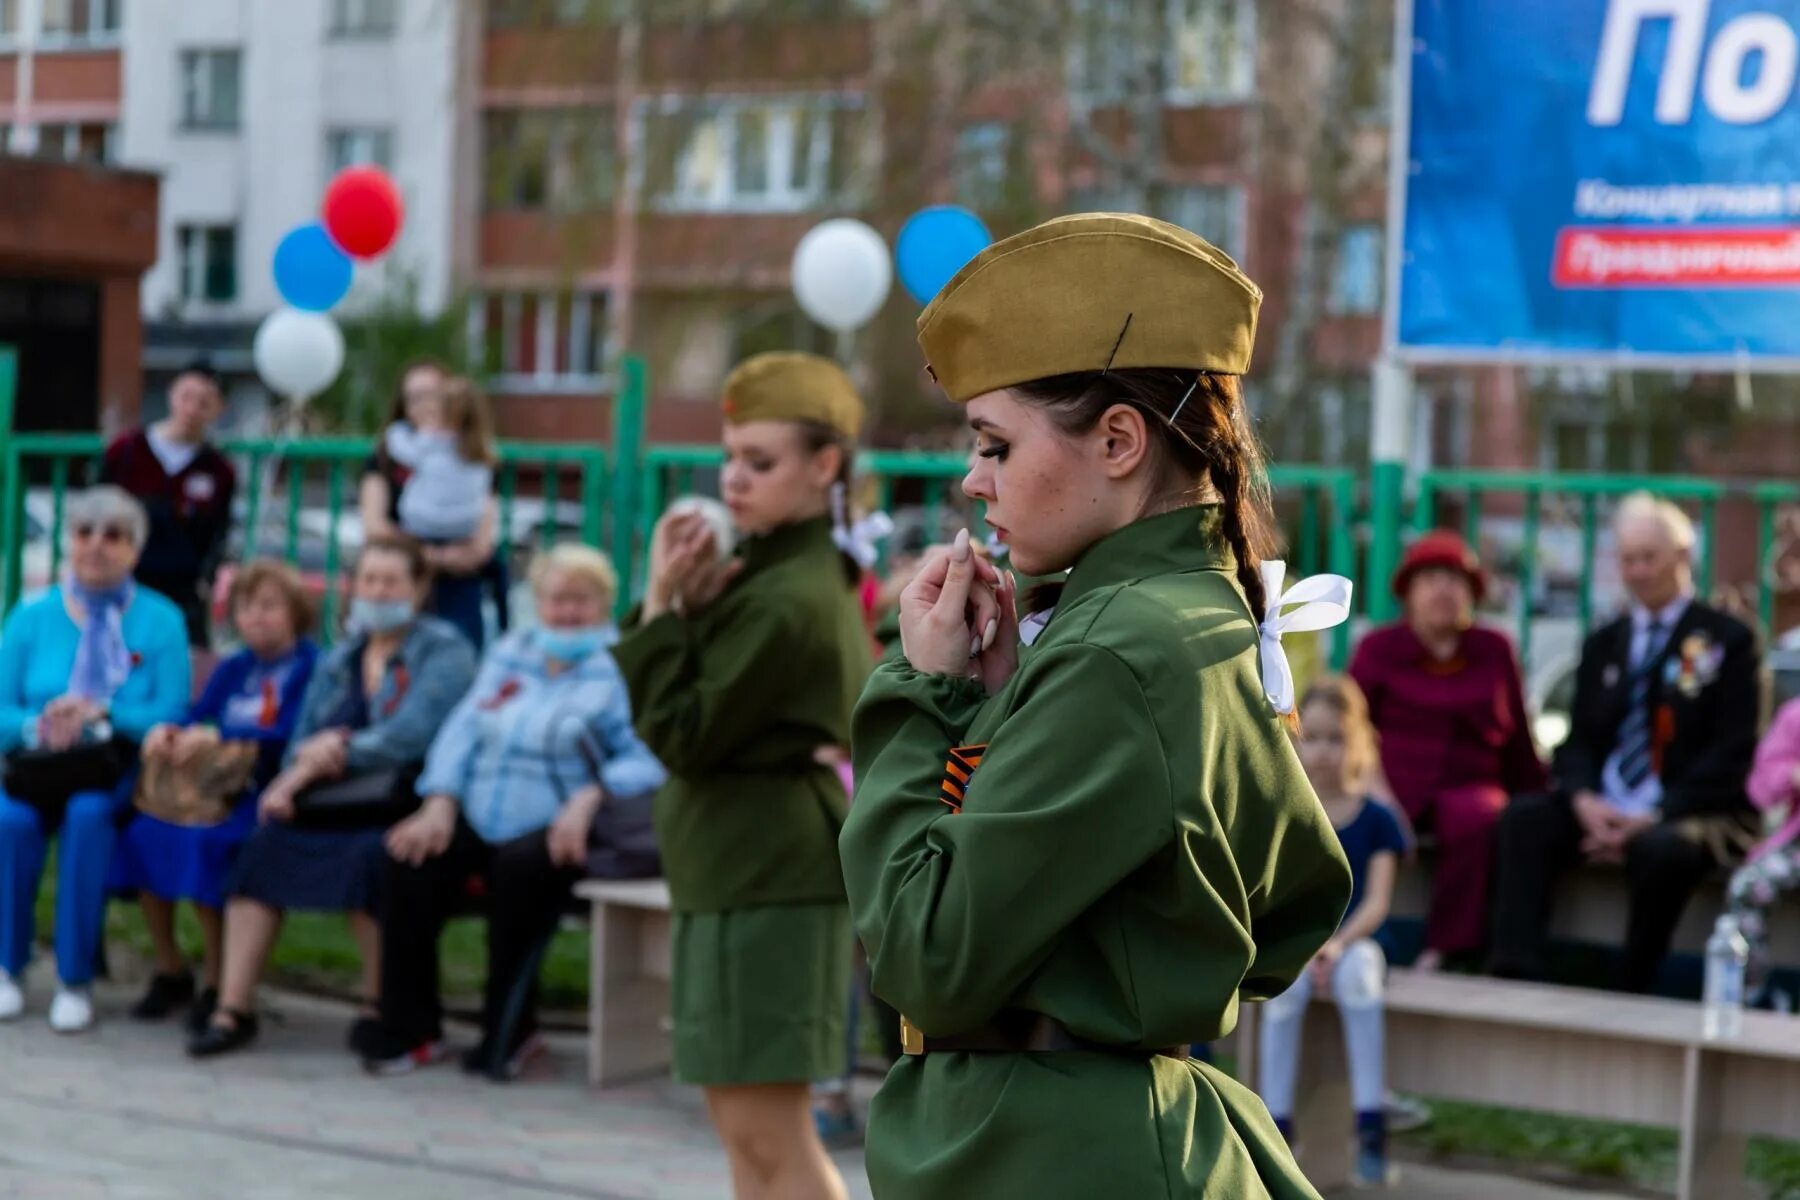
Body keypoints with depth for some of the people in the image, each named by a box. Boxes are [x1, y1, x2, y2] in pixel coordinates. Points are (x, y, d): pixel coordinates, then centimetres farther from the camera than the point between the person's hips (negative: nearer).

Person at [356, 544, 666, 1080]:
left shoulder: (621, 669, 2)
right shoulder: (509, 653, 21)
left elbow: (647, 760, -12)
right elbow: (464, 729, 13)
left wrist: (589, 798, -28)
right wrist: (439, 803, -3)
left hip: (555, 834, -5)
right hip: (478, 822, 5)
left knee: (520, 865, -36)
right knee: (411, 860, -23)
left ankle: (508, 1029, -16)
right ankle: (409, 1028, -12)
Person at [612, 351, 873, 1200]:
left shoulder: (787, 601, -20)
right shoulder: (804, 571, 12)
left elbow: (683, 735, -16)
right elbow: (711, 708, 14)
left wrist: (665, 609, -13)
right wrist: (695, 610, -1)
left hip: (764, 874, -11)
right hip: (759, 866, 11)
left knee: (767, 1128, -7)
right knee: (740, 1113, 16)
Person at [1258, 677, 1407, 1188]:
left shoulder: (1376, 819, 2)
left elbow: (1377, 902, -7)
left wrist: (1339, 941, -25)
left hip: (1354, 940, 0)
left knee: (1356, 971, -35)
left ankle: (1371, 1126, -35)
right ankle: (1275, 1125, -33)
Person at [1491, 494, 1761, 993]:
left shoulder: (1727, 639, 3)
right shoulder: (1603, 645, 19)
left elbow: (1733, 750, -6)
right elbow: (1578, 740, 14)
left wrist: (1656, 817, -17)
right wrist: (1585, 801, -11)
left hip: (1690, 815, -5)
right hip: (1602, 808, 5)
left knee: (1661, 849, -38)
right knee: (1523, 818, -24)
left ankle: (1630, 994, -23)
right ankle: (1514, 978, -31)